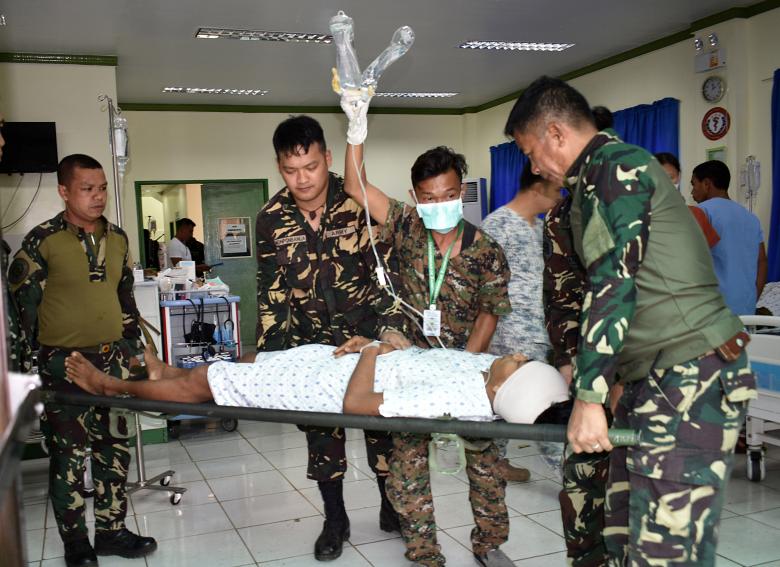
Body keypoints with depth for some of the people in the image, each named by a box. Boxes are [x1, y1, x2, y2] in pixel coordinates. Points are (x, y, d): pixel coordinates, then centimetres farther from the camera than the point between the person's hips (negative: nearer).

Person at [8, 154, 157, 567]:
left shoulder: (117, 238, 6)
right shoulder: (42, 241, -10)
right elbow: (23, 305, -6)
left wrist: (132, 346, 15)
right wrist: (31, 363, -7)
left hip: (112, 358, 5)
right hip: (63, 363, -5)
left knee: (115, 446, 11)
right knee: (68, 454, 5)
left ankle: (112, 530, 26)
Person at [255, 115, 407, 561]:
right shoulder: (272, 220, -6)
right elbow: (272, 292, 0)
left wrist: (391, 326, -20)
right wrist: (270, 355, -4)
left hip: (368, 334, -1)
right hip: (313, 342, 2)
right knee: (321, 430, 7)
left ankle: (392, 507, 27)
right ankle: (336, 520, 25)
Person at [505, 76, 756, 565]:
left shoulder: (614, 163, -9)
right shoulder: (602, 175, 22)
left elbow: (613, 282, -18)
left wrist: (589, 396, -19)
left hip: (691, 377, -10)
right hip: (657, 377, 10)